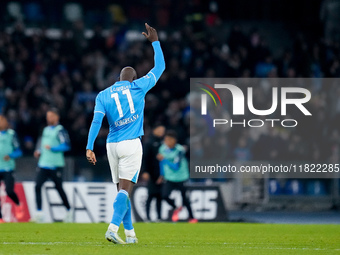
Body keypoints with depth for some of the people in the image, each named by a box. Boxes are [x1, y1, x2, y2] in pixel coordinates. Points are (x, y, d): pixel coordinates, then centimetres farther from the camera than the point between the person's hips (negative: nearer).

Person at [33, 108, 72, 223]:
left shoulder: (60, 130, -8)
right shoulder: (46, 129, 16)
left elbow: (66, 145, -17)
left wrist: (52, 148, -22)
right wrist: (39, 151, 12)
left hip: (55, 166, -6)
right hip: (43, 164, 6)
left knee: (59, 188, 3)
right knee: (38, 186, -10)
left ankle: (69, 211, 22)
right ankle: (39, 212, -11)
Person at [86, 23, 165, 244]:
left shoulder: (103, 95, 8)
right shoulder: (138, 87, 3)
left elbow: (97, 121, -3)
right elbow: (160, 67, 13)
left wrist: (90, 147, -8)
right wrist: (155, 42, 24)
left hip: (112, 145, 4)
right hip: (131, 144, -4)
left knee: (123, 189, 13)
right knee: (125, 188, -10)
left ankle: (130, 232, 15)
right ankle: (113, 228, -26)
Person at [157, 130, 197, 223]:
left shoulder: (179, 150, -21)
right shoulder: (163, 148, -4)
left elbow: (176, 167, -27)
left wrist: (164, 160, -34)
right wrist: (162, 175, 19)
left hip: (181, 178, -4)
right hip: (169, 178, 4)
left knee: (184, 198, 1)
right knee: (164, 195, -15)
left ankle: (191, 217, 20)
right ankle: (175, 208, 13)